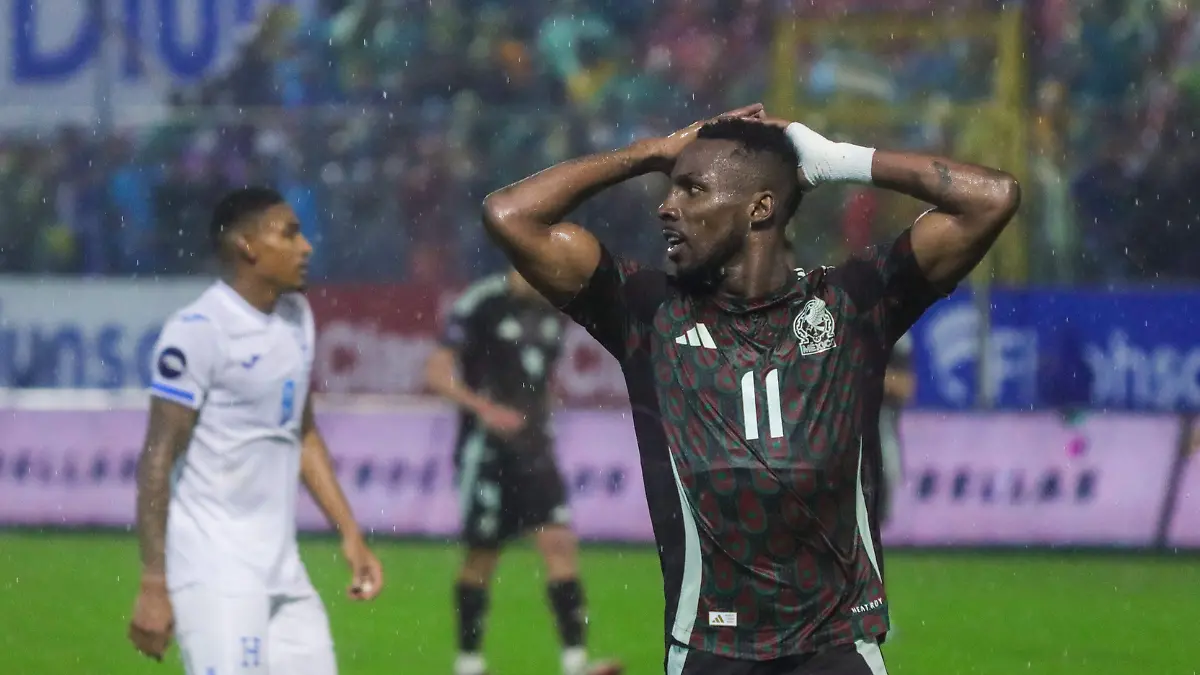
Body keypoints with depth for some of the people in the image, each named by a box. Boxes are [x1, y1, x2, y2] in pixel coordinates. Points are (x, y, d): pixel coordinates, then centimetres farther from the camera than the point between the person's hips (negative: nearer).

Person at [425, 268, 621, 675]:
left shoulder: (552, 310, 11)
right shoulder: (482, 304, -11)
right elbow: (437, 373, -14)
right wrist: (484, 408, -25)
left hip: (533, 448, 6)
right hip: (487, 451, -6)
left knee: (560, 542, -7)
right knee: (482, 555, 3)